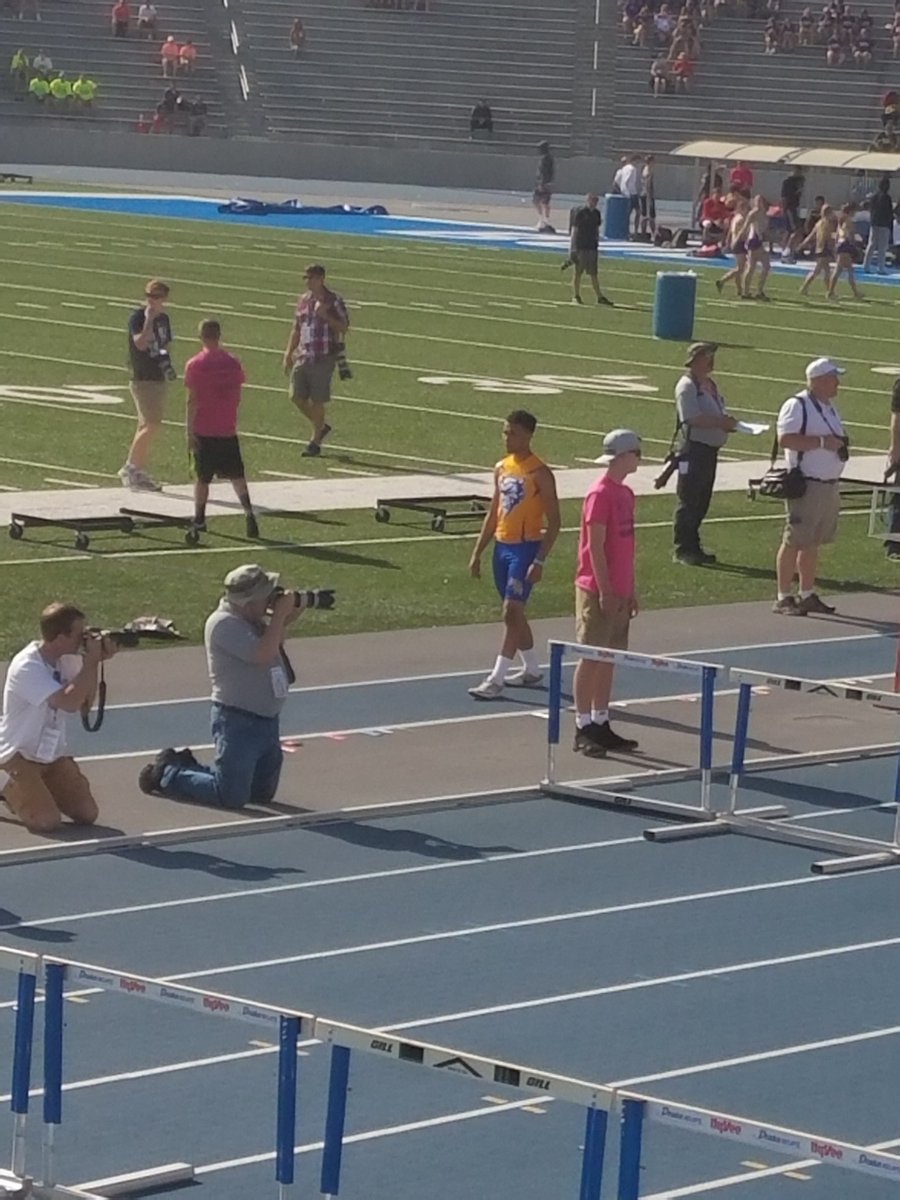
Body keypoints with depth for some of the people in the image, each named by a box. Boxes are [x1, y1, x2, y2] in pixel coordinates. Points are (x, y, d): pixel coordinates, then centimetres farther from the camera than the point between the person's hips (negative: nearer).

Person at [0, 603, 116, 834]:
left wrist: (95, 662, -9)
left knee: (87, 815, -4)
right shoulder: (27, 667, -26)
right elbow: (69, 703, -35)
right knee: (46, 821, -22)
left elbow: (85, 702, 3)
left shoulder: (65, 659, -1)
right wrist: (90, 661, -27)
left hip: (53, 754, 7)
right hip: (20, 755, -7)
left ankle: (37, 790, 21)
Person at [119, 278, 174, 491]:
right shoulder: (137, 318, -10)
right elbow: (141, 343, -25)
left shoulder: (163, 318, 13)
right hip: (142, 378, -8)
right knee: (151, 425, -15)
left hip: (159, 378, 8)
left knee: (147, 426, 9)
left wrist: (166, 361, 5)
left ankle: (139, 472, 13)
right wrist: (149, 319, -25)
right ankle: (130, 467, -8)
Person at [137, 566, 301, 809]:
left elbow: (274, 646, 24)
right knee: (232, 797, -8)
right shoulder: (224, 624, -19)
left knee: (263, 794, 17)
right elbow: (263, 654, -27)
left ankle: (185, 767, 29)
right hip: (238, 722, -9)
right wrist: (280, 615, -19)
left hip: (267, 721, 9)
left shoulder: (252, 619, 8)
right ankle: (167, 774, 12)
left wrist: (283, 623, 5)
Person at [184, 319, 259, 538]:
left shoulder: (194, 365, -9)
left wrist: (189, 431, -8)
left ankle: (199, 519, 10)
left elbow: (192, 401, -10)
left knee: (203, 477, 7)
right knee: (237, 475, 7)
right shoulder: (233, 362, 2)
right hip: (228, 429, 2)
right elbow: (237, 397, 7)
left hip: (203, 430, -2)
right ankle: (248, 511, -12)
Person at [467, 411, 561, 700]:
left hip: (525, 548, -8)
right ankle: (531, 670, 29)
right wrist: (478, 552, 14)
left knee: (511, 612, -12)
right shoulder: (501, 468, 10)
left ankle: (497, 679, -12)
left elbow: (554, 522, -12)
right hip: (502, 546, 8)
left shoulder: (539, 473, -12)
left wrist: (539, 561, -19)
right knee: (514, 613, 15)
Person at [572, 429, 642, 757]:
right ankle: (583, 729, 0)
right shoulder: (600, 495, -14)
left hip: (618, 592, 9)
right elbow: (596, 547, -17)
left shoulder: (625, 494, 13)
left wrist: (631, 589, 17)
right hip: (597, 592, -9)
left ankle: (601, 725, 17)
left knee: (609, 658, 11)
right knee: (590, 658, -3)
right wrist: (605, 591, -19)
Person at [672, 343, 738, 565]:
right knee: (689, 501, -4)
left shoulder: (710, 385, 17)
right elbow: (693, 418, -22)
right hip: (694, 449, -9)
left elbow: (719, 414, 24)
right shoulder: (687, 386, -12)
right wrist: (721, 422, -22)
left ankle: (693, 547, 20)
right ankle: (683, 549, 1)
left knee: (702, 501, 13)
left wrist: (729, 422, 3)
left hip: (710, 450, 9)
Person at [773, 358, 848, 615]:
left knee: (812, 543, 12)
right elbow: (785, 439, -22)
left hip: (829, 485, 8)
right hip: (806, 485, -8)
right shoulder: (797, 405, -11)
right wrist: (822, 441, -22)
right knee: (794, 541, -5)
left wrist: (840, 446, 11)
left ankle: (807, 595, 17)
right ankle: (783, 598, -2)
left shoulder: (829, 407, 17)